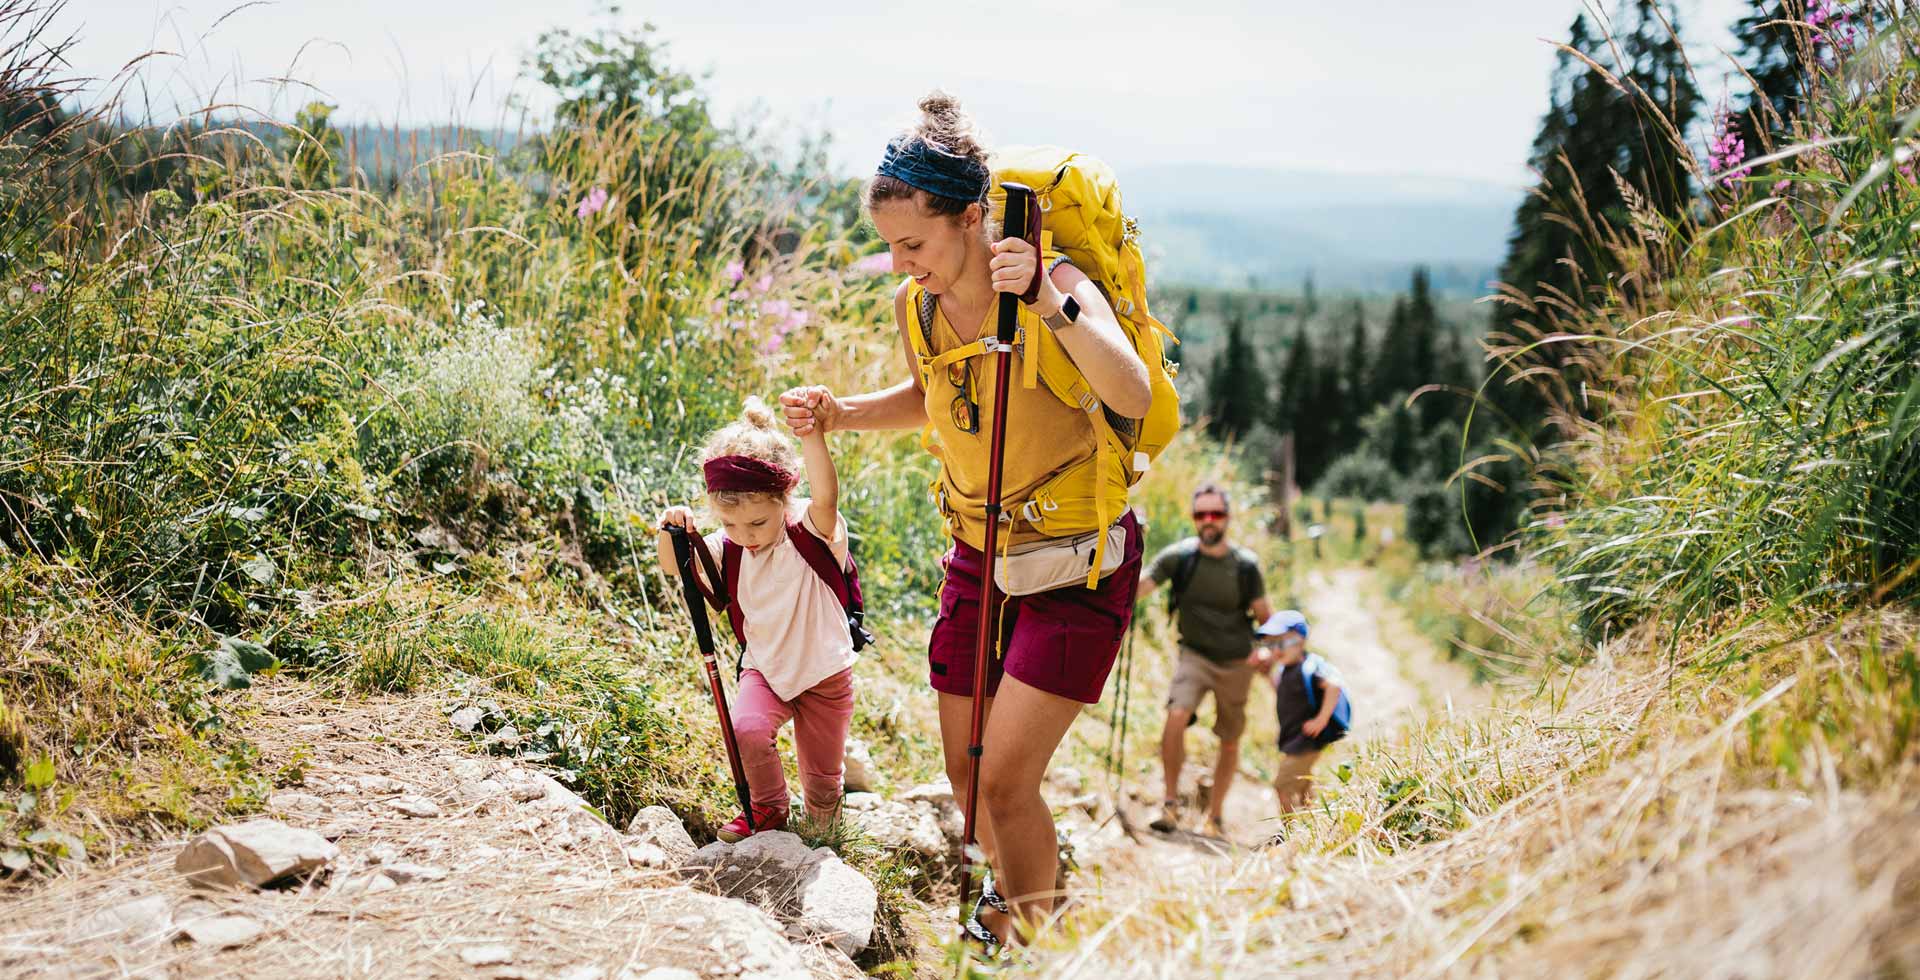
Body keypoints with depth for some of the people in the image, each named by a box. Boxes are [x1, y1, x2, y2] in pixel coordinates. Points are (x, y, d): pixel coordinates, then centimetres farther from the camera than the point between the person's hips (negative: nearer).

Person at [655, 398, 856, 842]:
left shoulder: (812, 533, -22)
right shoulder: (728, 549, -9)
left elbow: (826, 497, -43)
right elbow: (675, 567, -6)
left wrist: (812, 434, -62)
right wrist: (673, 533, -30)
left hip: (824, 674, -3)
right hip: (765, 670, 3)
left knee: (821, 796, 6)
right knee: (747, 729, -28)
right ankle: (768, 809, 0)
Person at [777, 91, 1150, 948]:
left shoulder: (1054, 287, -23)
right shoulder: (914, 307, -5)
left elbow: (1134, 397, -39)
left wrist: (1051, 304, -51)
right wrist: (837, 413, 0)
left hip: (1079, 562, -6)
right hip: (979, 552, 6)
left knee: (1005, 780, -11)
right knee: (965, 774, 14)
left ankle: (1026, 941, 14)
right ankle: (1008, 888, 44)